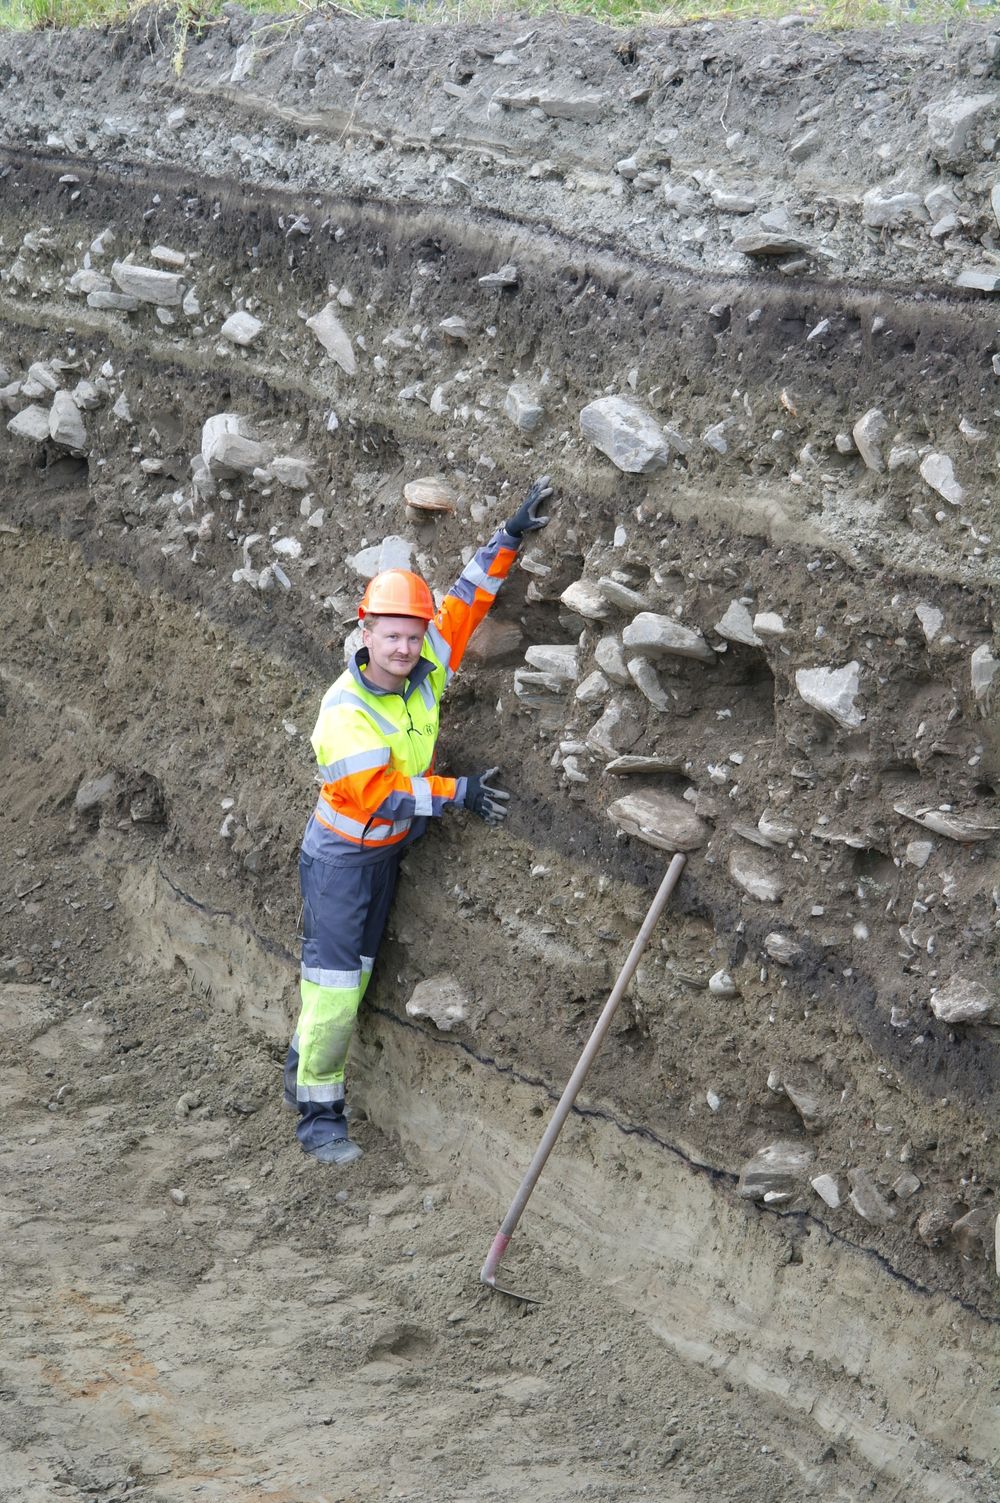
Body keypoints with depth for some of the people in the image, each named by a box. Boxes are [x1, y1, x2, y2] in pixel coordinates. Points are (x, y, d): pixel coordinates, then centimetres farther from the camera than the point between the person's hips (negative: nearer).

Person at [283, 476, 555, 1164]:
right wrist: (458, 791, -22)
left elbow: (467, 597, -5)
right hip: (344, 855, -7)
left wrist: (511, 536, -14)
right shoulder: (345, 711, -27)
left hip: (390, 849, 7)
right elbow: (379, 795, -26)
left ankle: (305, 1069, 36)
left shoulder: (427, 666, -10)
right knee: (334, 981, -6)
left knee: (355, 971, 18)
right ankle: (319, 1115, 5)